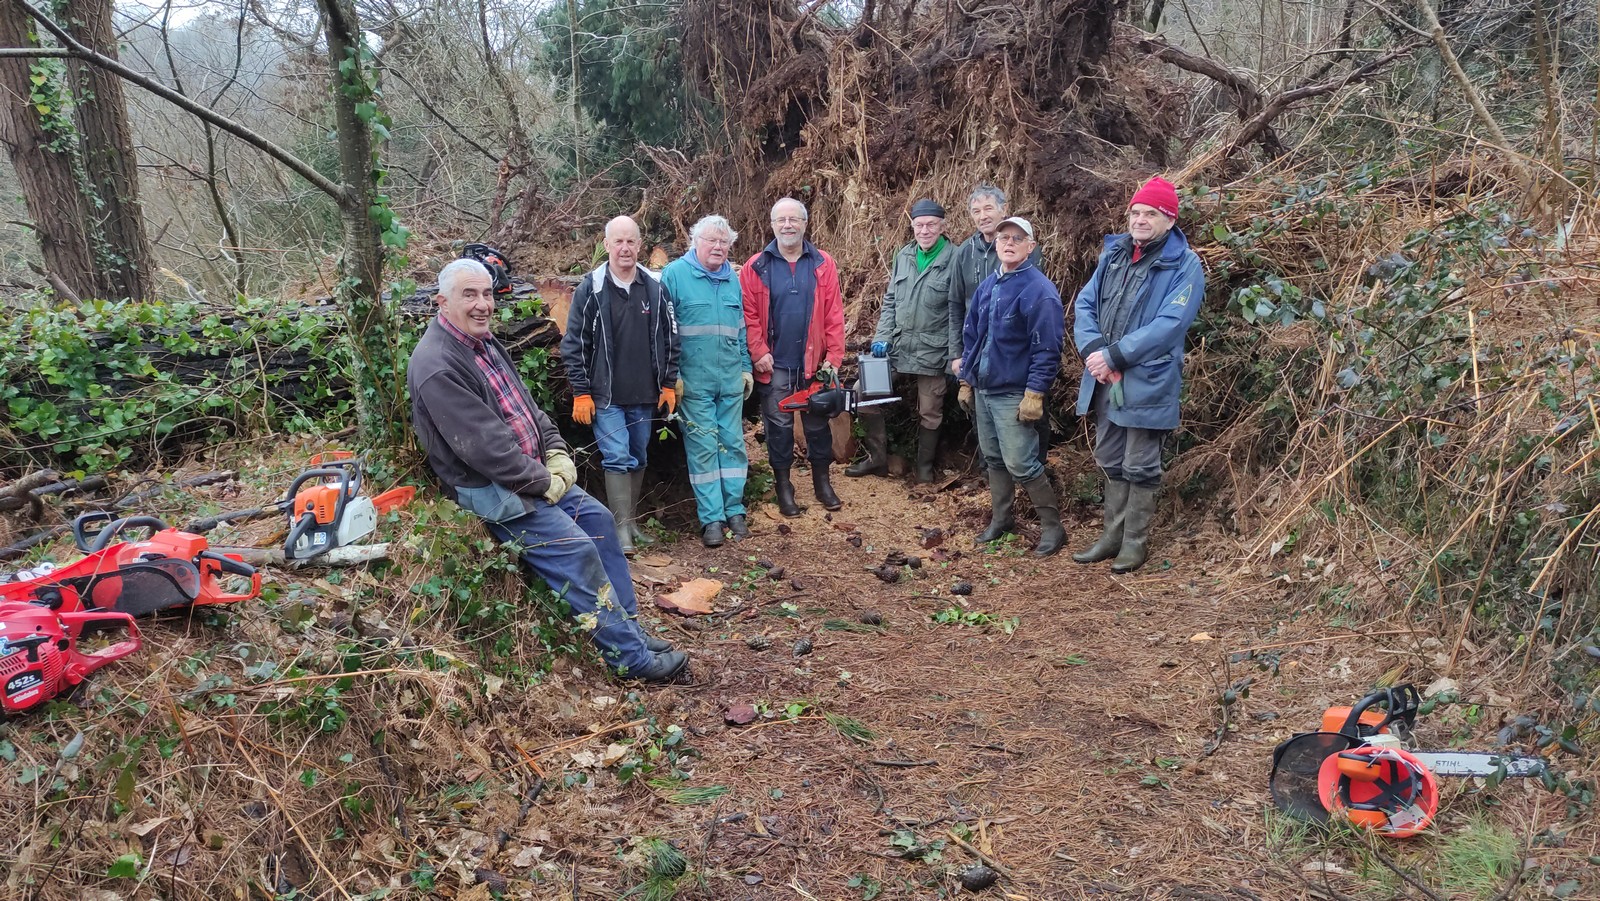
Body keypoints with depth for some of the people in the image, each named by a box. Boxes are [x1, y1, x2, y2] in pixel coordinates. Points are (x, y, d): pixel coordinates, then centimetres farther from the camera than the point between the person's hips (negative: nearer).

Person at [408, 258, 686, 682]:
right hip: (490, 489, -10)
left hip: (536, 472, 10)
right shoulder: (436, 367, -22)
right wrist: (544, 482, -17)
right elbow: (485, 446, -26)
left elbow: (525, 404, 16)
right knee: (577, 550, -16)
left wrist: (557, 454, 2)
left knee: (599, 519, 7)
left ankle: (629, 627, 15)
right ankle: (631, 656, -6)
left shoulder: (485, 341, 9)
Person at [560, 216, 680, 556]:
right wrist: (581, 393, -7)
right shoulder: (591, 288, -5)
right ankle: (622, 527, -3)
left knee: (638, 459, 12)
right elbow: (574, 344, -4)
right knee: (617, 457, -9)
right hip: (605, 396, -4)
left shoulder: (655, 287, 4)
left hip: (644, 395, 4)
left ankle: (631, 520, 25)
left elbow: (669, 339, 10)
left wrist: (669, 384, 7)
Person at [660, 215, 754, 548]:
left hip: (731, 378, 5)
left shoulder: (732, 278, 13)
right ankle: (711, 518, 4)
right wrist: (671, 375, -9)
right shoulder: (675, 274, -4)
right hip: (694, 379, -5)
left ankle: (734, 509, 17)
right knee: (703, 446, -2)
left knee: (732, 442, 8)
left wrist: (746, 368, 14)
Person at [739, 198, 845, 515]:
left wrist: (834, 357, -6)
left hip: (814, 362, 1)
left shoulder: (823, 264, 2)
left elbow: (834, 315, -1)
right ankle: (783, 487, 18)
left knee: (818, 423, 11)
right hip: (774, 364, -1)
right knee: (778, 425, 6)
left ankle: (822, 483, 25)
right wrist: (759, 352, -11)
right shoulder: (756, 267, -1)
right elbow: (748, 315, -3)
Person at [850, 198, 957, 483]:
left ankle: (924, 469, 27)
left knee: (930, 412, 7)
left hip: (933, 352, -5)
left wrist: (955, 357, -12)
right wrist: (882, 337, 0)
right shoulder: (903, 256, 7)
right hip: (896, 346, 5)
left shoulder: (954, 260, -9)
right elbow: (890, 301, 13)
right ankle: (877, 458, 18)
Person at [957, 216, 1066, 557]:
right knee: (993, 458, 16)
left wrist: (1035, 394, -20)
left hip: (1014, 395, -7)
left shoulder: (1039, 291, -14)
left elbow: (1047, 348, -17)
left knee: (1020, 464, -7)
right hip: (982, 389, 8)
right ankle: (1001, 518, 30)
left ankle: (1052, 527, 7)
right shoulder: (987, 287, 10)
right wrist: (966, 381, 14)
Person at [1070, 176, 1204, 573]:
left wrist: (1114, 355, -21)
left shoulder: (1184, 265, -9)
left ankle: (1135, 542, 18)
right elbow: (1084, 303, 4)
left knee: (1139, 467, 5)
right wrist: (1093, 350, -13)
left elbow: (1169, 324, -19)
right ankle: (1112, 535, 29)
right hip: (1104, 380, 6)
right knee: (1110, 462, 16)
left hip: (1147, 383, -6)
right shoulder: (1114, 254, 10)